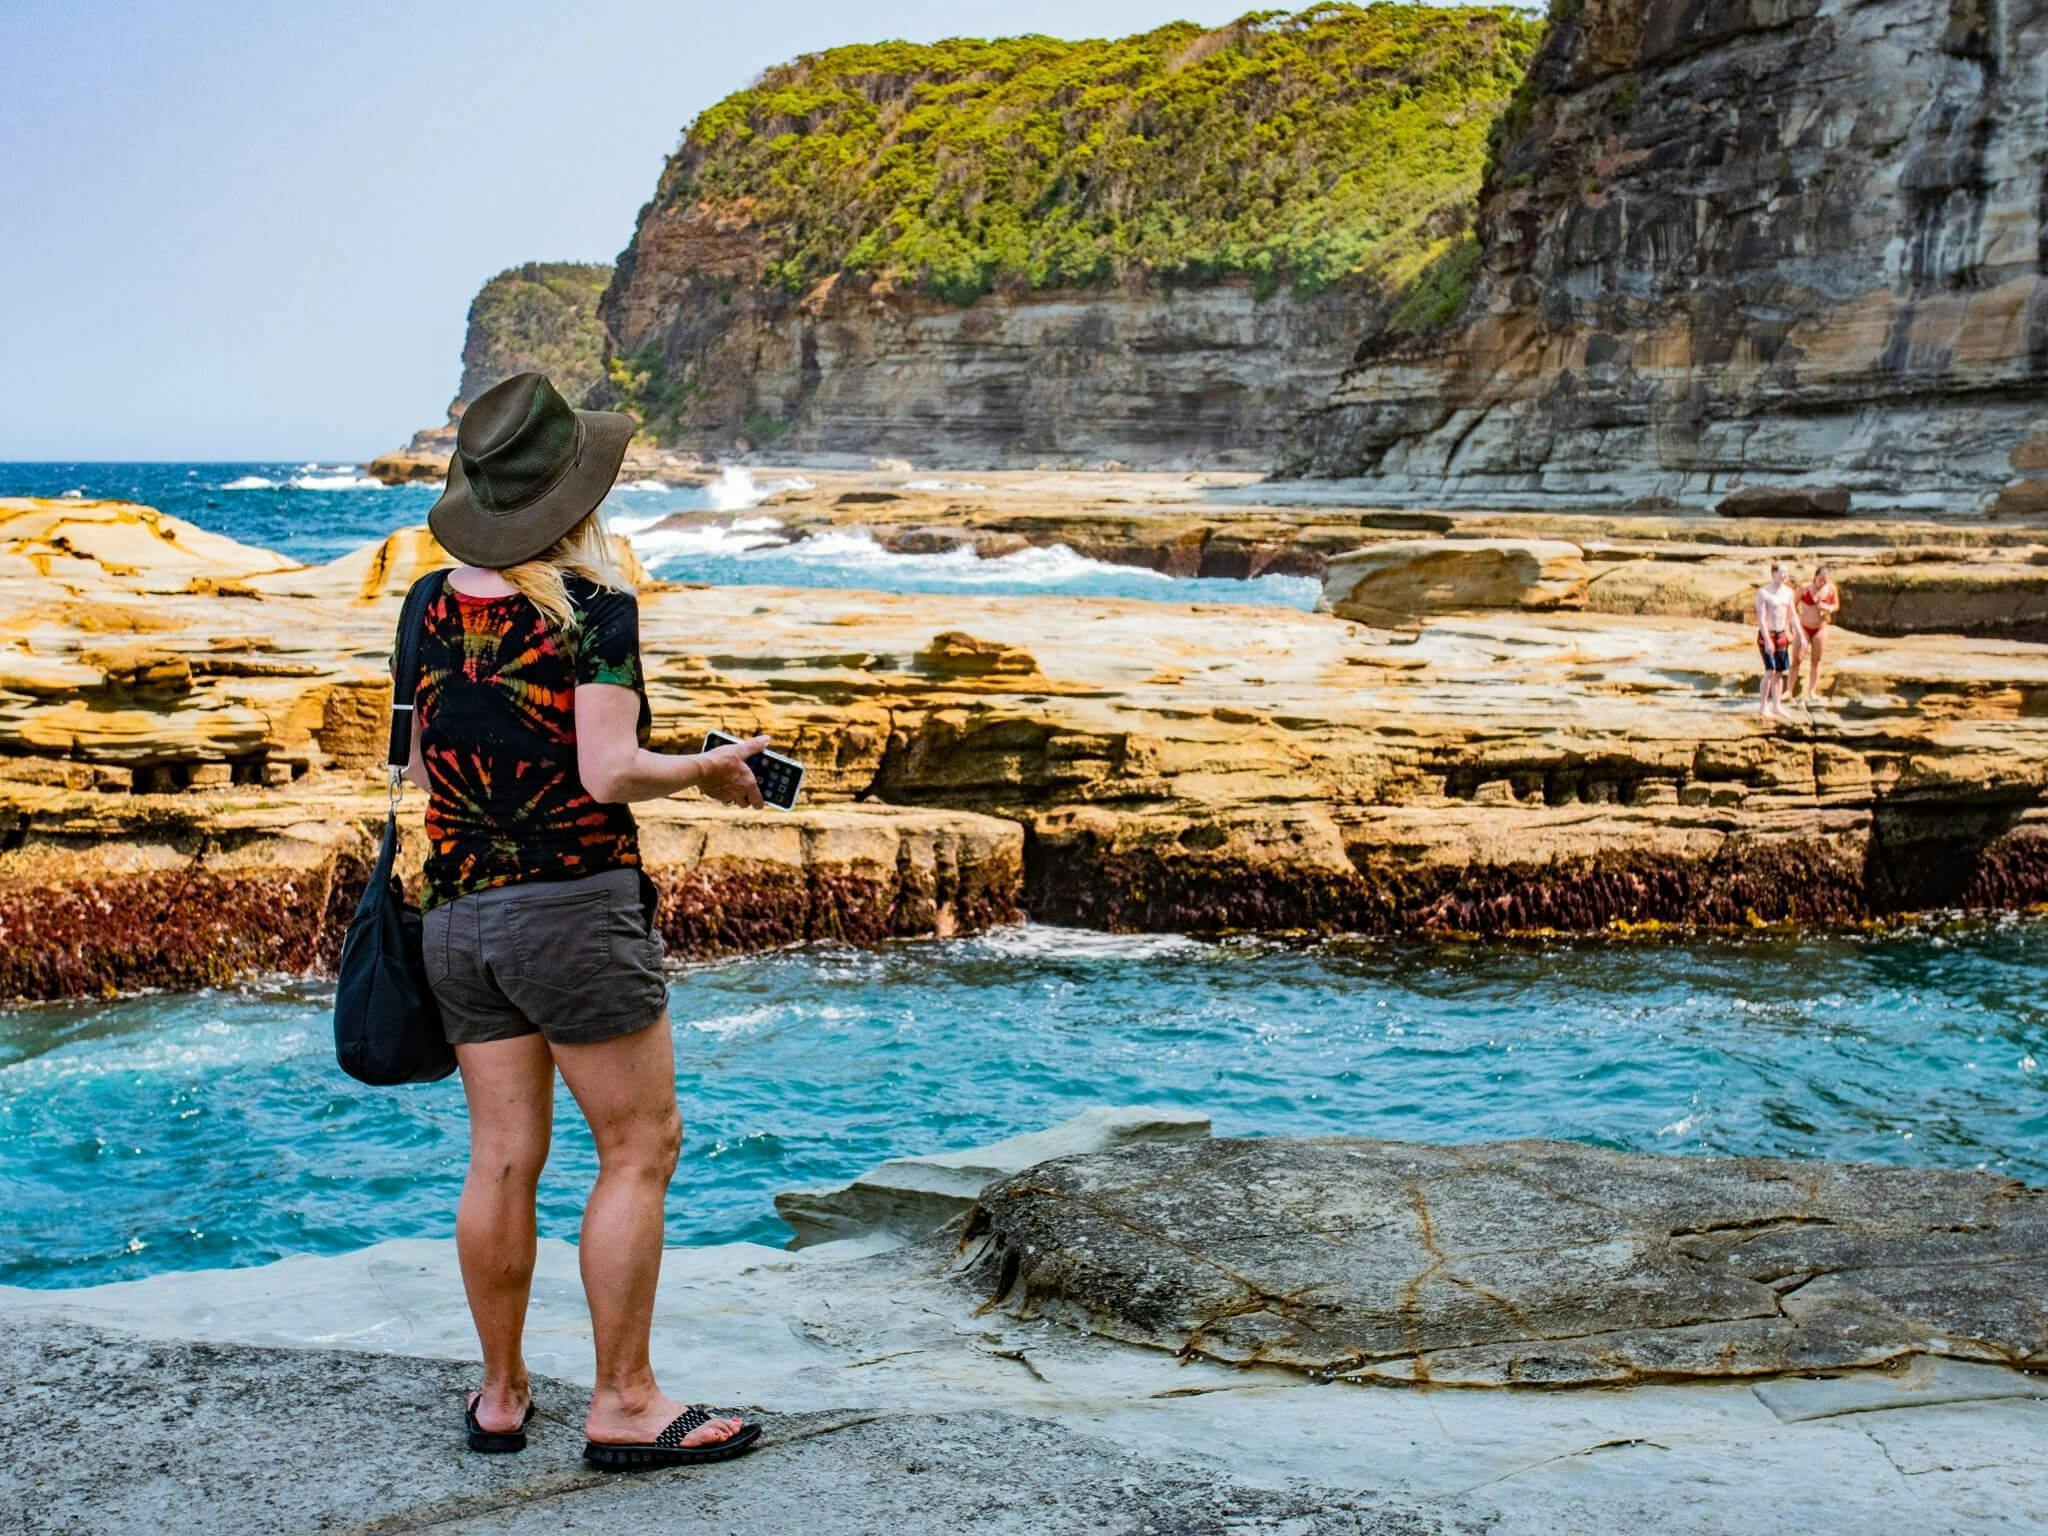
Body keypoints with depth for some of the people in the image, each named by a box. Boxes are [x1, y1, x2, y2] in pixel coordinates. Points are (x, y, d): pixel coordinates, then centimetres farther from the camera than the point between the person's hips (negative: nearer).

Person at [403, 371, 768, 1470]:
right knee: (640, 1148, 4)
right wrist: (712, 767, -1)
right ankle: (623, 1403, 7)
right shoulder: (594, 606, -10)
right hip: (576, 905, -6)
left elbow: (420, 767, 14)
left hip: (458, 914, 6)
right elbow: (610, 775, -17)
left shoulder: (431, 607, 7)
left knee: (501, 1160, 12)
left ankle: (500, 1396, 21)